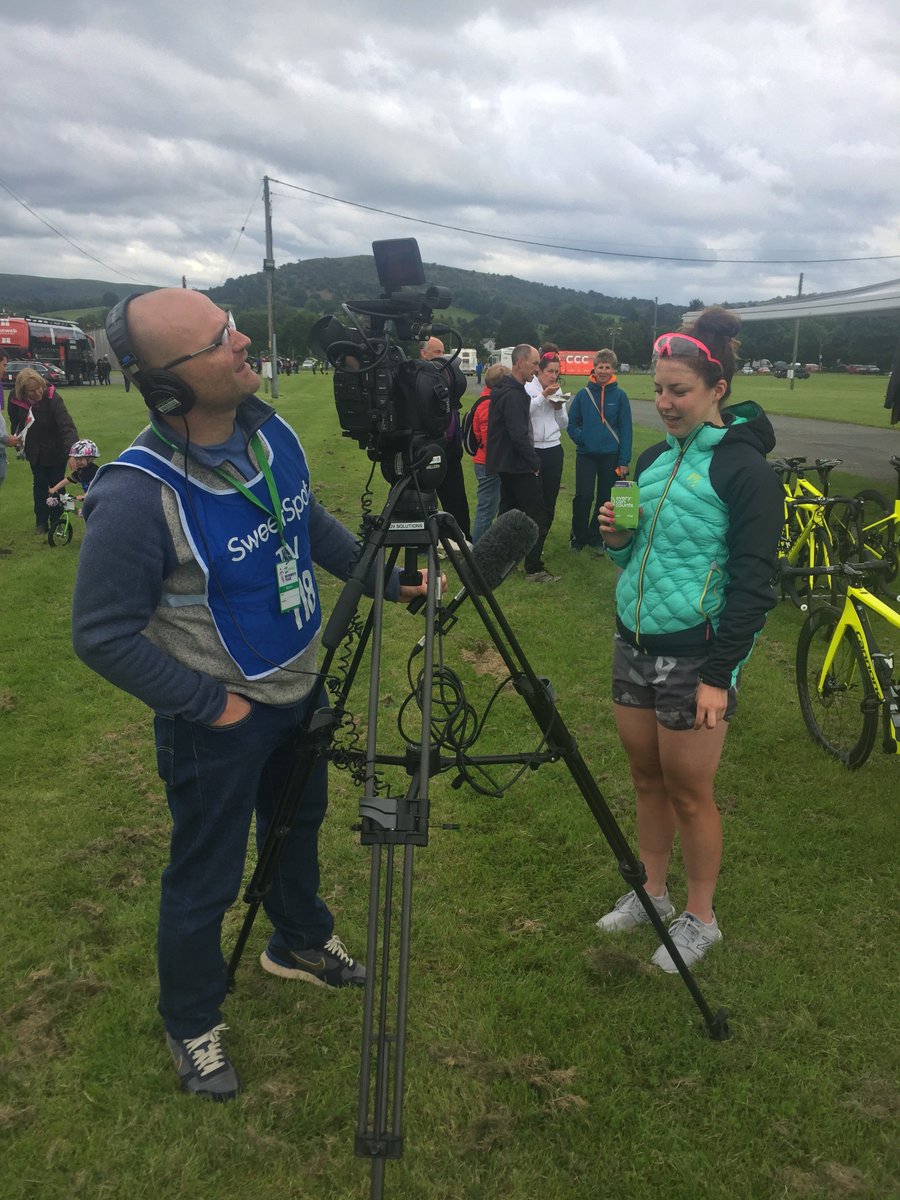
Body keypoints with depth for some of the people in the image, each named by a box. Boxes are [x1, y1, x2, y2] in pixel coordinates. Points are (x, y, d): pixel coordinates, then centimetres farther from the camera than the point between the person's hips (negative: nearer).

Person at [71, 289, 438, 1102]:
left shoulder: (273, 433, -7)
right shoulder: (137, 495, -30)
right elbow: (103, 635, -22)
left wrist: (385, 578, 1)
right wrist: (210, 702, -20)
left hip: (299, 690, 7)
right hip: (216, 720, -7)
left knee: (299, 825, 27)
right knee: (205, 880, 11)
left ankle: (301, 944, 55)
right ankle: (192, 1026, 38)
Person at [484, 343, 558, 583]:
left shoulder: (503, 389, 13)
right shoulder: (513, 394, -20)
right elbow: (519, 435, -25)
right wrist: (534, 462, -15)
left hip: (505, 464, 11)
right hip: (518, 466, -10)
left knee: (509, 511, 17)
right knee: (538, 516, -6)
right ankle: (534, 569, -3)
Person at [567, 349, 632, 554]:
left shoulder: (620, 396, -1)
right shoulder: (583, 394, 2)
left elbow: (625, 429, -2)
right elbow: (572, 423, 9)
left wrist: (624, 461, -7)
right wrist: (579, 438, -9)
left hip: (611, 456, 0)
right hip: (586, 454, 0)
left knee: (605, 499, 8)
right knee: (583, 496, -6)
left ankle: (596, 537, 23)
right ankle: (579, 536, 11)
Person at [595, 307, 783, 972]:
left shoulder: (744, 470, -13)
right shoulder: (654, 458, 9)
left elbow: (754, 584, -16)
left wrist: (719, 675, -18)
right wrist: (618, 535, -5)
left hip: (695, 654, -7)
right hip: (635, 641, 7)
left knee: (688, 791, 5)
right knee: (647, 777, 16)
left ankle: (699, 918, 25)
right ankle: (652, 893, 34)